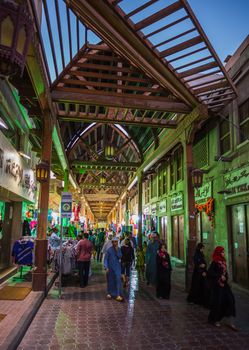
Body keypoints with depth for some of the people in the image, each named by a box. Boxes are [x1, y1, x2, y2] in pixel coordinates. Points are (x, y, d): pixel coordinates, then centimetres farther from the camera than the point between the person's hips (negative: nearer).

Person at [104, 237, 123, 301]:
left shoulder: (119, 249, 1)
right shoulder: (109, 250, -8)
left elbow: (120, 257, -7)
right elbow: (105, 259, -7)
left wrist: (117, 250, -16)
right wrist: (106, 267, -14)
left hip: (117, 267, 2)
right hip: (110, 267, -1)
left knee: (118, 279, -10)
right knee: (110, 281, 9)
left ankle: (118, 295, -10)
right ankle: (109, 293, 28)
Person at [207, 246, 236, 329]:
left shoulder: (223, 261, 8)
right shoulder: (215, 262, -16)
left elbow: (225, 272, 16)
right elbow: (209, 272, -21)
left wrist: (225, 277, -3)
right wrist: (219, 277, -17)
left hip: (223, 284, 7)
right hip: (216, 285, -7)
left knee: (230, 299, -1)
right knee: (217, 302, 1)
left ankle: (230, 322, 7)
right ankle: (214, 320, 22)